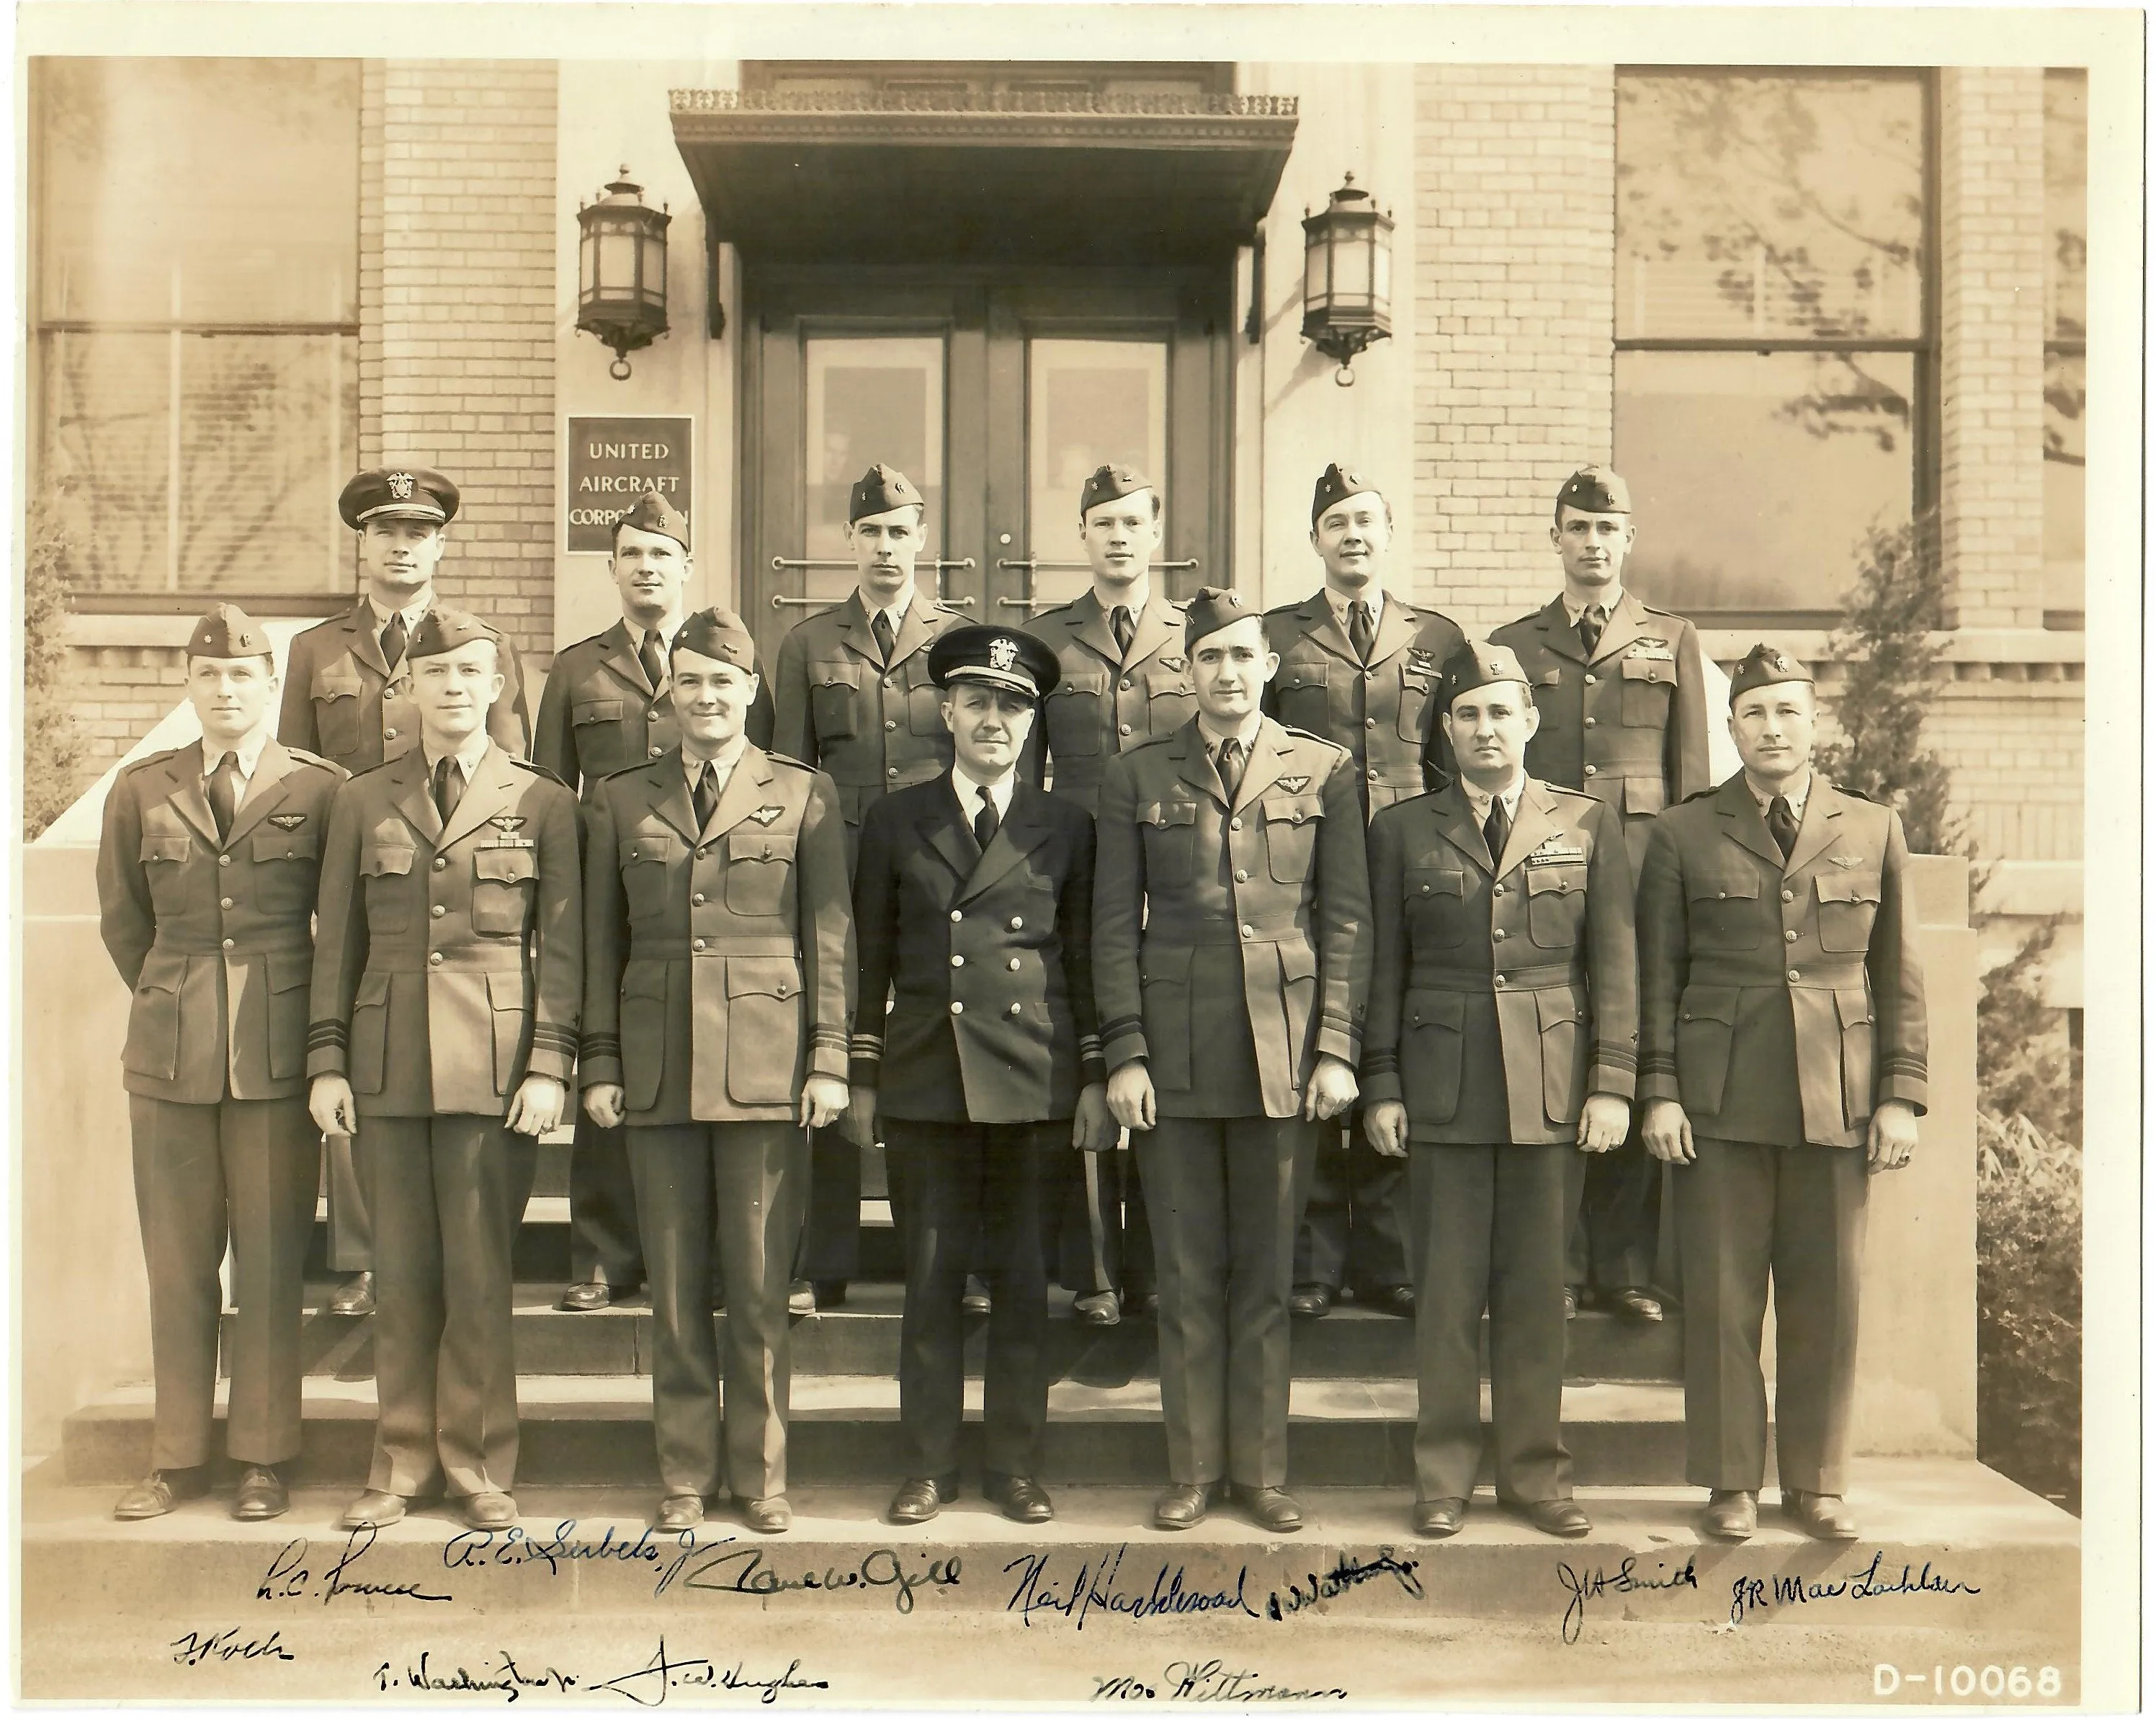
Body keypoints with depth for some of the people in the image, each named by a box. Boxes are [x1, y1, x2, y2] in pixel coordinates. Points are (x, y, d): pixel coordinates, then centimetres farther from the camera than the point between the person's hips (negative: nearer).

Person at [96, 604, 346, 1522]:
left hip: (279, 1053, -2)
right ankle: (177, 1456, 19)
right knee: (176, 1262, 8)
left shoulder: (321, 789, 1)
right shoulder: (141, 789, 8)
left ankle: (262, 1457, 13)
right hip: (169, 1052, 2)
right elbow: (123, 919, 18)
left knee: (271, 1259, 2)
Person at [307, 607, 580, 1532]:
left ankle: (478, 1462, 14)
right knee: (400, 1272, 8)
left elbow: (562, 948, 1)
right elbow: (337, 942, 11)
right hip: (388, 1063, 2)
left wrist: (550, 1065, -7)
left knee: (479, 1271, 1)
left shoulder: (544, 803, 4)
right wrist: (326, 1060, 4)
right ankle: (402, 1458, 21)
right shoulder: (362, 801, 11)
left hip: (496, 1064, -2)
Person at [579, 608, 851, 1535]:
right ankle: (684, 1474, 20)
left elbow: (831, 935, 3)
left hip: (767, 1068, -2)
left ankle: (760, 1473, 18)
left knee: (760, 1284, 3)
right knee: (675, 1285, 7)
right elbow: (601, 943, 11)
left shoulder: (805, 794, 5)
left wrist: (830, 1059, -4)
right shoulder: (618, 800, 11)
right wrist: (599, 1063, 4)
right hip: (658, 1069, 2)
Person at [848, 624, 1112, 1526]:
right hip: (925, 1079, 0)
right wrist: (862, 1074, 5)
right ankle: (928, 1466, 16)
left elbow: (1086, 960, 8)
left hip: (1035, 1080, 0)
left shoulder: (1065, 828, 8)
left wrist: (1096, 1079, 3)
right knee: (930, 1282, 5)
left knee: (1024, 1281, 6)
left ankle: (1018, 1465, 18)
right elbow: (871, 955, 9)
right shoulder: (895, 820, 8)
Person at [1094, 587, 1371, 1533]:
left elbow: (1347, 917, 4)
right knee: (1187, 1274, 6)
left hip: (1285, 1054, 0)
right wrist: (1124, 1052, -3)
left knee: (1267, 1273, 8)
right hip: (1175, 1054, 0)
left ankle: (1261, 1468, 20)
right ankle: (1193, 1470, 19)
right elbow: (1114, 923, 5)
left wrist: (1337, 1048, -3)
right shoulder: (1136, 777, 6)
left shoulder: (1325, 771, 6)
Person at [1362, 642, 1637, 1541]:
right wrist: (1380, 1086, 1)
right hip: (1442, 1083, 0)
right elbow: (1384, 968, 7)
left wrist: (1612, 1083, -3)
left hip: (1550, 1085, 0)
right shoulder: (1402, 829, 8)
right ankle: (1443, 1476, 14)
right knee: (1446, 1289, 3)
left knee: (1537, 1285, 6)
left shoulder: (1588, 825, 8)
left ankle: (1535, 1469, 19)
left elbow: (1615, 963, 5)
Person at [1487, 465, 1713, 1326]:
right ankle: (1557, 1264, 7)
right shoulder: (1511, 646, 14)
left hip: (1641, 877, 0)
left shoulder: (1673, 642, 14)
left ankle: (1625, 1265, 10)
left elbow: (1692, 778, 11)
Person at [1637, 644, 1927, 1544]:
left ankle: (1817, 1482, 20)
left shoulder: (1874, 830, 11)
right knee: (1721, 1297, 2)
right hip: (1721, 1099, -1)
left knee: (1829, 1296, 6)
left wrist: (1902, 1094, 3)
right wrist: (1659, 1090, -3)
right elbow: (1658, 975, 5)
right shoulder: (1683, 834, 6)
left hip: (1837, 1099, 1)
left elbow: (1899, 975, 10)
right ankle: (1731, 1483, 15)